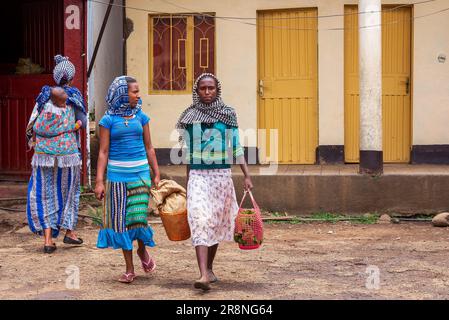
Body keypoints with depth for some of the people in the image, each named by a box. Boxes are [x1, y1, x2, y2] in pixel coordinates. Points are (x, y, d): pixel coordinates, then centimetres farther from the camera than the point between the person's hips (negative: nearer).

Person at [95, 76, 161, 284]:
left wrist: (156, 175, 8)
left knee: (138, 217, -9)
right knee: (121, 220, 2)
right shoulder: (108, 120, -1)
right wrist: (99, 181, -8)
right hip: (117, 175, -1)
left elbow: (149, 148, 11)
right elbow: (103, 152, -2)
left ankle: (142, 250, 23)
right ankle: (129, 269, 12)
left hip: (140, 173, 1)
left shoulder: (141, 117, 7)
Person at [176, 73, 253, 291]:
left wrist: (247, 175, -2)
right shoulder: (190, 117, 3)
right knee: (200, 222, -14)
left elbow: (236, 148, 4)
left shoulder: (228, 114, 2)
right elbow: (188, 152, 10)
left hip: (222, 175, 1)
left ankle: (209, 267, 29)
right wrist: (187, 180, 12)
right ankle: (203, 275, -22)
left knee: (216, 223, 10)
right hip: (198, 175, -1)